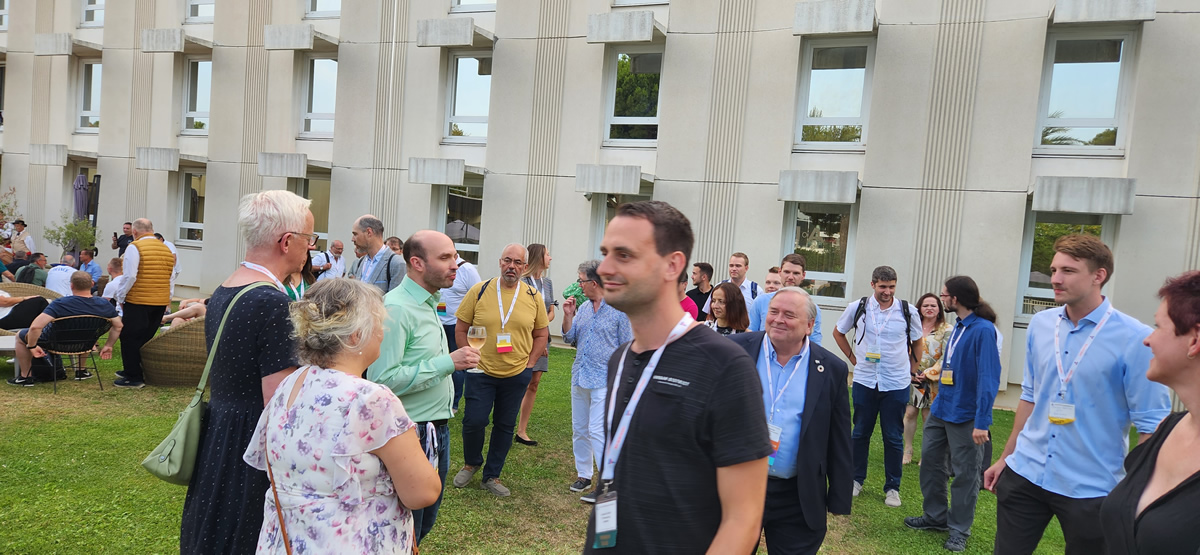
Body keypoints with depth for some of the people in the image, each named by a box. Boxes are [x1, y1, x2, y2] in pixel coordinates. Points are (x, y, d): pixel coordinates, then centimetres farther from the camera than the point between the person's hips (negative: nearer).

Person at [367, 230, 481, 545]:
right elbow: (382, 379, -28)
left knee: (425, 522, 21)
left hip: (436, 431, 9)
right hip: (411, 433, -9)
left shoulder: (428, 304, 10)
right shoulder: (396, 308, -20)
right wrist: (448, 362, -26)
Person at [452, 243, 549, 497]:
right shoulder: (479, 290, -4)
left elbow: (541, 334, 8)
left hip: (517, 374, 2)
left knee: (505, 426, 10)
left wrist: (530, 364, 1)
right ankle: (471, 463, 27)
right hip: (481, 372, -2)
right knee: (474, 421, -4)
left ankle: (491, 476, 27)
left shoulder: (533, 297, 0)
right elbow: (461, 328, 1)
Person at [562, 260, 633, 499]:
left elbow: (627, 348, -5)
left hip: (604, 380, -7)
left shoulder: (619, 310, -9)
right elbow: (570, 339, 12)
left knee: (597, 431, -12)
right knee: (579, 430, 14)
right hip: (580, 378, 7)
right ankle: (583, 474, 28)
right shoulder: (583, 308, 8)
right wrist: (568, 316, -2)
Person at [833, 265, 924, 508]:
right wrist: (853, 358, 7)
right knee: (860, 433, 10)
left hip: (896, 383, -1)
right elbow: (838, 332, 13)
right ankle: (856, 479, 25)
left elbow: (917, 343, 12)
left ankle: (892, 487, 18)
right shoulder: (857, 308, -3)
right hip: (864, 381, 1)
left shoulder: (908, 312, -3)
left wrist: (911, 370, 7)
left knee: (893, 438, 5)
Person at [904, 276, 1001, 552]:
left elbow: (989, 378, -24)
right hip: (941, 409, 9)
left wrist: (982, 422, -26)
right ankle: (936, 516, 33)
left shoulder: (983, 330, -20)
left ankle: (959, 530, 20)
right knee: (930, 460, 16)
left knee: (964, 474, 6)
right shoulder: (959, 327, 7)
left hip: (965, 415, -9)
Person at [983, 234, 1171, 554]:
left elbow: (1152, 423, -10)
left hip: (1091, 489, -4)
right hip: (1025, 474, 4)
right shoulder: (1039, 325, 3)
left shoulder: (1134, 339, -12)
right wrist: (1006, 458, 16)